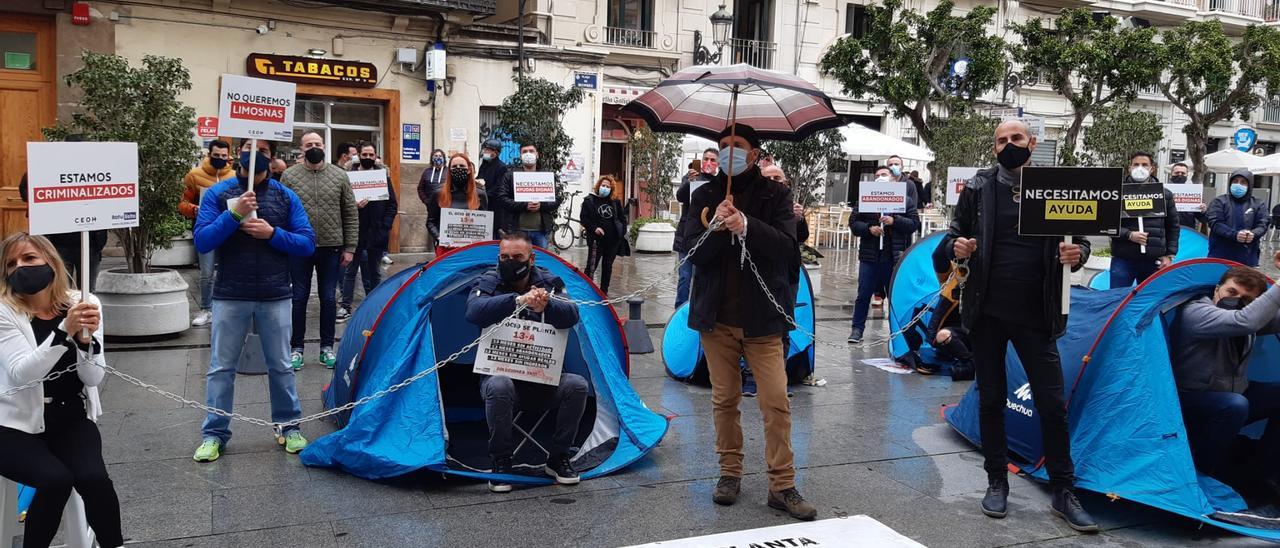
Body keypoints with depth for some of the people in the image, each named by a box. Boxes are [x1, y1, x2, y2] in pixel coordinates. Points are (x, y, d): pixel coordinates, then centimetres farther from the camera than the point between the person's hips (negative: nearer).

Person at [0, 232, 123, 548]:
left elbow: (94, 378, -7)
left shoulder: (83, 305, -2)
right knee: (56, 479, -27)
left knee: (94, 478, -24)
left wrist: (85, 338, -26)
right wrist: (65, 331, -34)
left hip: (72, 421, 2)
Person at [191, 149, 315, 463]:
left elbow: (307, 244, -1)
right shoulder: (218, 194, -2)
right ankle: (214, 434, 15)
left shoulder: (286, 197, 1)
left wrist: (272, 234, -16)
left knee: (280, 366, 9)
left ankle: (289, 427, 23)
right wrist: (233, 214, -22)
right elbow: (201, 242, -10)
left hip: (275, 296, 1)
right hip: (230, 296, -1)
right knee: (221, 367, 5)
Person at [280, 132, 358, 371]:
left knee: (329, 299, 8)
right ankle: (296, 348, 17)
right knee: (299, 298, 6)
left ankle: (327, 348, 19)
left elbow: (351, 215, 4)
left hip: (331, 248, 1)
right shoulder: (289, 176, 0)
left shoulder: (339, 176, 3)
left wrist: (349, 248, -1)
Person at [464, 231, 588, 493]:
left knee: (577, 385, -24)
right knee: (499, 387, -36)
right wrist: (518, 300, -41)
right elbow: (474, 311, -28)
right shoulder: (489, 282, -5)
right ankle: (501, 462, -15)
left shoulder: (549, 282, 0)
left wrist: (545, 306, -41)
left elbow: (571, 314, -18)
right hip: (500, 372, -2)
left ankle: (557, 458, -4)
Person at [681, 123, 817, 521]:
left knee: (776, 402, -5)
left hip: (762, 316, -2)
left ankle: (782, 485, 3)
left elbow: (787, 249, -11)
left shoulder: (774, 195, 1)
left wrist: (746, 226, -26)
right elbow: (694, 253, -2)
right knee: (724, 399, 10)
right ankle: (730, 472, 23)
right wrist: (717, 227, -21)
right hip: (716, 316, 2)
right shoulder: (704, 196, 7)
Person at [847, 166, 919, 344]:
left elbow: (914, 223, 0)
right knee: (863, 294, 3)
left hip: (894, 256, 0)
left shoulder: (905, 199, 5)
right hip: (869, 255, 0)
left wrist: (894, 221, -15)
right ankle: (857, 329, 11)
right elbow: (853, 223, 4)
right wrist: (869, 228, -13)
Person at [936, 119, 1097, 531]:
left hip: (1035, 314, 0)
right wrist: (956, 248, -17)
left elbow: (1079, 238, 9)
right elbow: (952, 238, 6)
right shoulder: (978, 189, 2)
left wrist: (1078, 253, -14)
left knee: (1052, 404, 1)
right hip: (987, 312, 0)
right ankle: (997, 483, 23)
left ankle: (1063, 493, 14)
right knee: (991, 400, 9)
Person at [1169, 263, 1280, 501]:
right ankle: (1206, 475, -16)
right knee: (1234, 405, -36)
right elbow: (1246, 321, -40)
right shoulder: (1195, 312, -24)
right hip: (1190, 403, -8)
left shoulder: (1246, 318, 2)